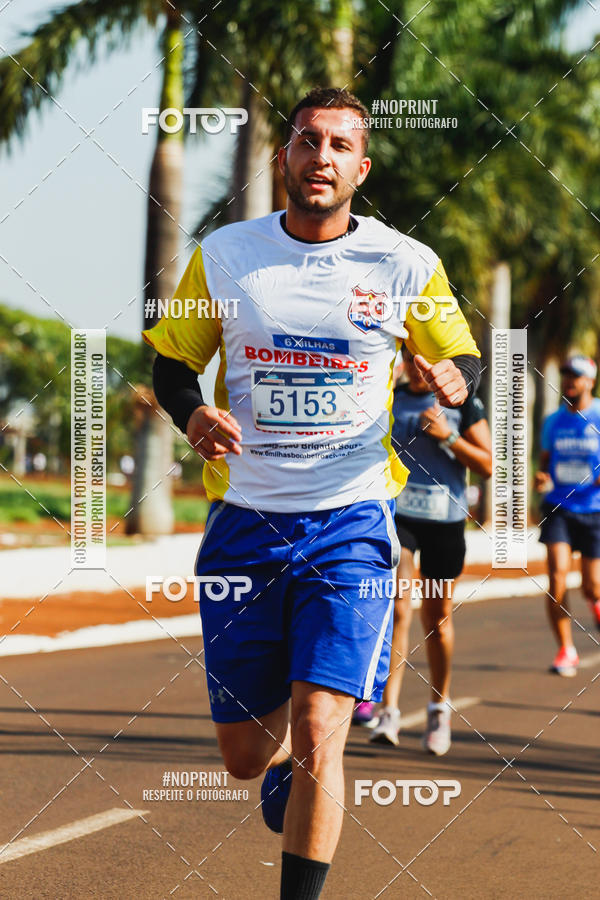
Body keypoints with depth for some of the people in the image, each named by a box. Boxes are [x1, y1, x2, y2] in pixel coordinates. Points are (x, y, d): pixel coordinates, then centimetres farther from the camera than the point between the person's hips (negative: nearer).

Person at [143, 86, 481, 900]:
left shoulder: (407, 266, -1)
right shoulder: (223, 256, 2)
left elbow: (464, 358, 11)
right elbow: (172, 364, 11)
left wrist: (455, 379, -13)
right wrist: (192, 414, -11)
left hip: (349, 523, -2)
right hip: (244, 521, 2)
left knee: (318, 736, -16)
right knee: (245, 755, 9)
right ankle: (285, 759, 46)